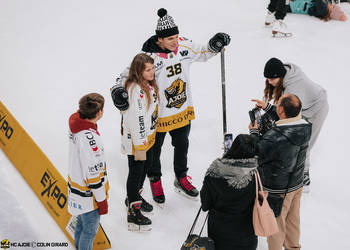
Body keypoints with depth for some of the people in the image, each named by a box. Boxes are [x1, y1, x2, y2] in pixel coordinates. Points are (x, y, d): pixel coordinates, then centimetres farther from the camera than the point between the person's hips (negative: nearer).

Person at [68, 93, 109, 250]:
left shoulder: (76, 124, -10)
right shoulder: (90, 139, -34)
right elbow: (94, 175, -25)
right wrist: (102, 201, -17)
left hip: (75, 183, 9)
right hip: (88, 196, -8)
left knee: (81, 222, 30)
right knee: (90, 230, 14)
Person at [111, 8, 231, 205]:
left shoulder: (183, 46, -10)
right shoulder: (150, 57, -26)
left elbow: (201, 53, 10)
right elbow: (129, 75, -20)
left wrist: (215, 46, -9)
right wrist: (119, 90, -39)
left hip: (183, 110, 5)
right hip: (158, 115, -5)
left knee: (182, 147, 25)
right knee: (154, 150, 17)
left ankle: (181, 179, 49)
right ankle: (155, 181, 43)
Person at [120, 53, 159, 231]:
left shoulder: (148, 84, 1)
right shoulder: (135, 90, -29)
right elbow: (135, 120, -29)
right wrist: (139, 146, -25)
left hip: (148, 135, 10)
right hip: (136, 139, -10)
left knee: (147, 164, 24)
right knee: (136, 172, 1)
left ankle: (135, 196, 46)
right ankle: (133, 212, 13)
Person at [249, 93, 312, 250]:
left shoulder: (274, 137, -35)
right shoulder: (305, 127, -12)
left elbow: (258, 155, -19)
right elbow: (289, 118, 11)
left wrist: (253, 132, -5)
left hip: (277, 190, -7)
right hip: (297, 184, 7)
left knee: (276, 224, 14)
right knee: (293, 219, 27)